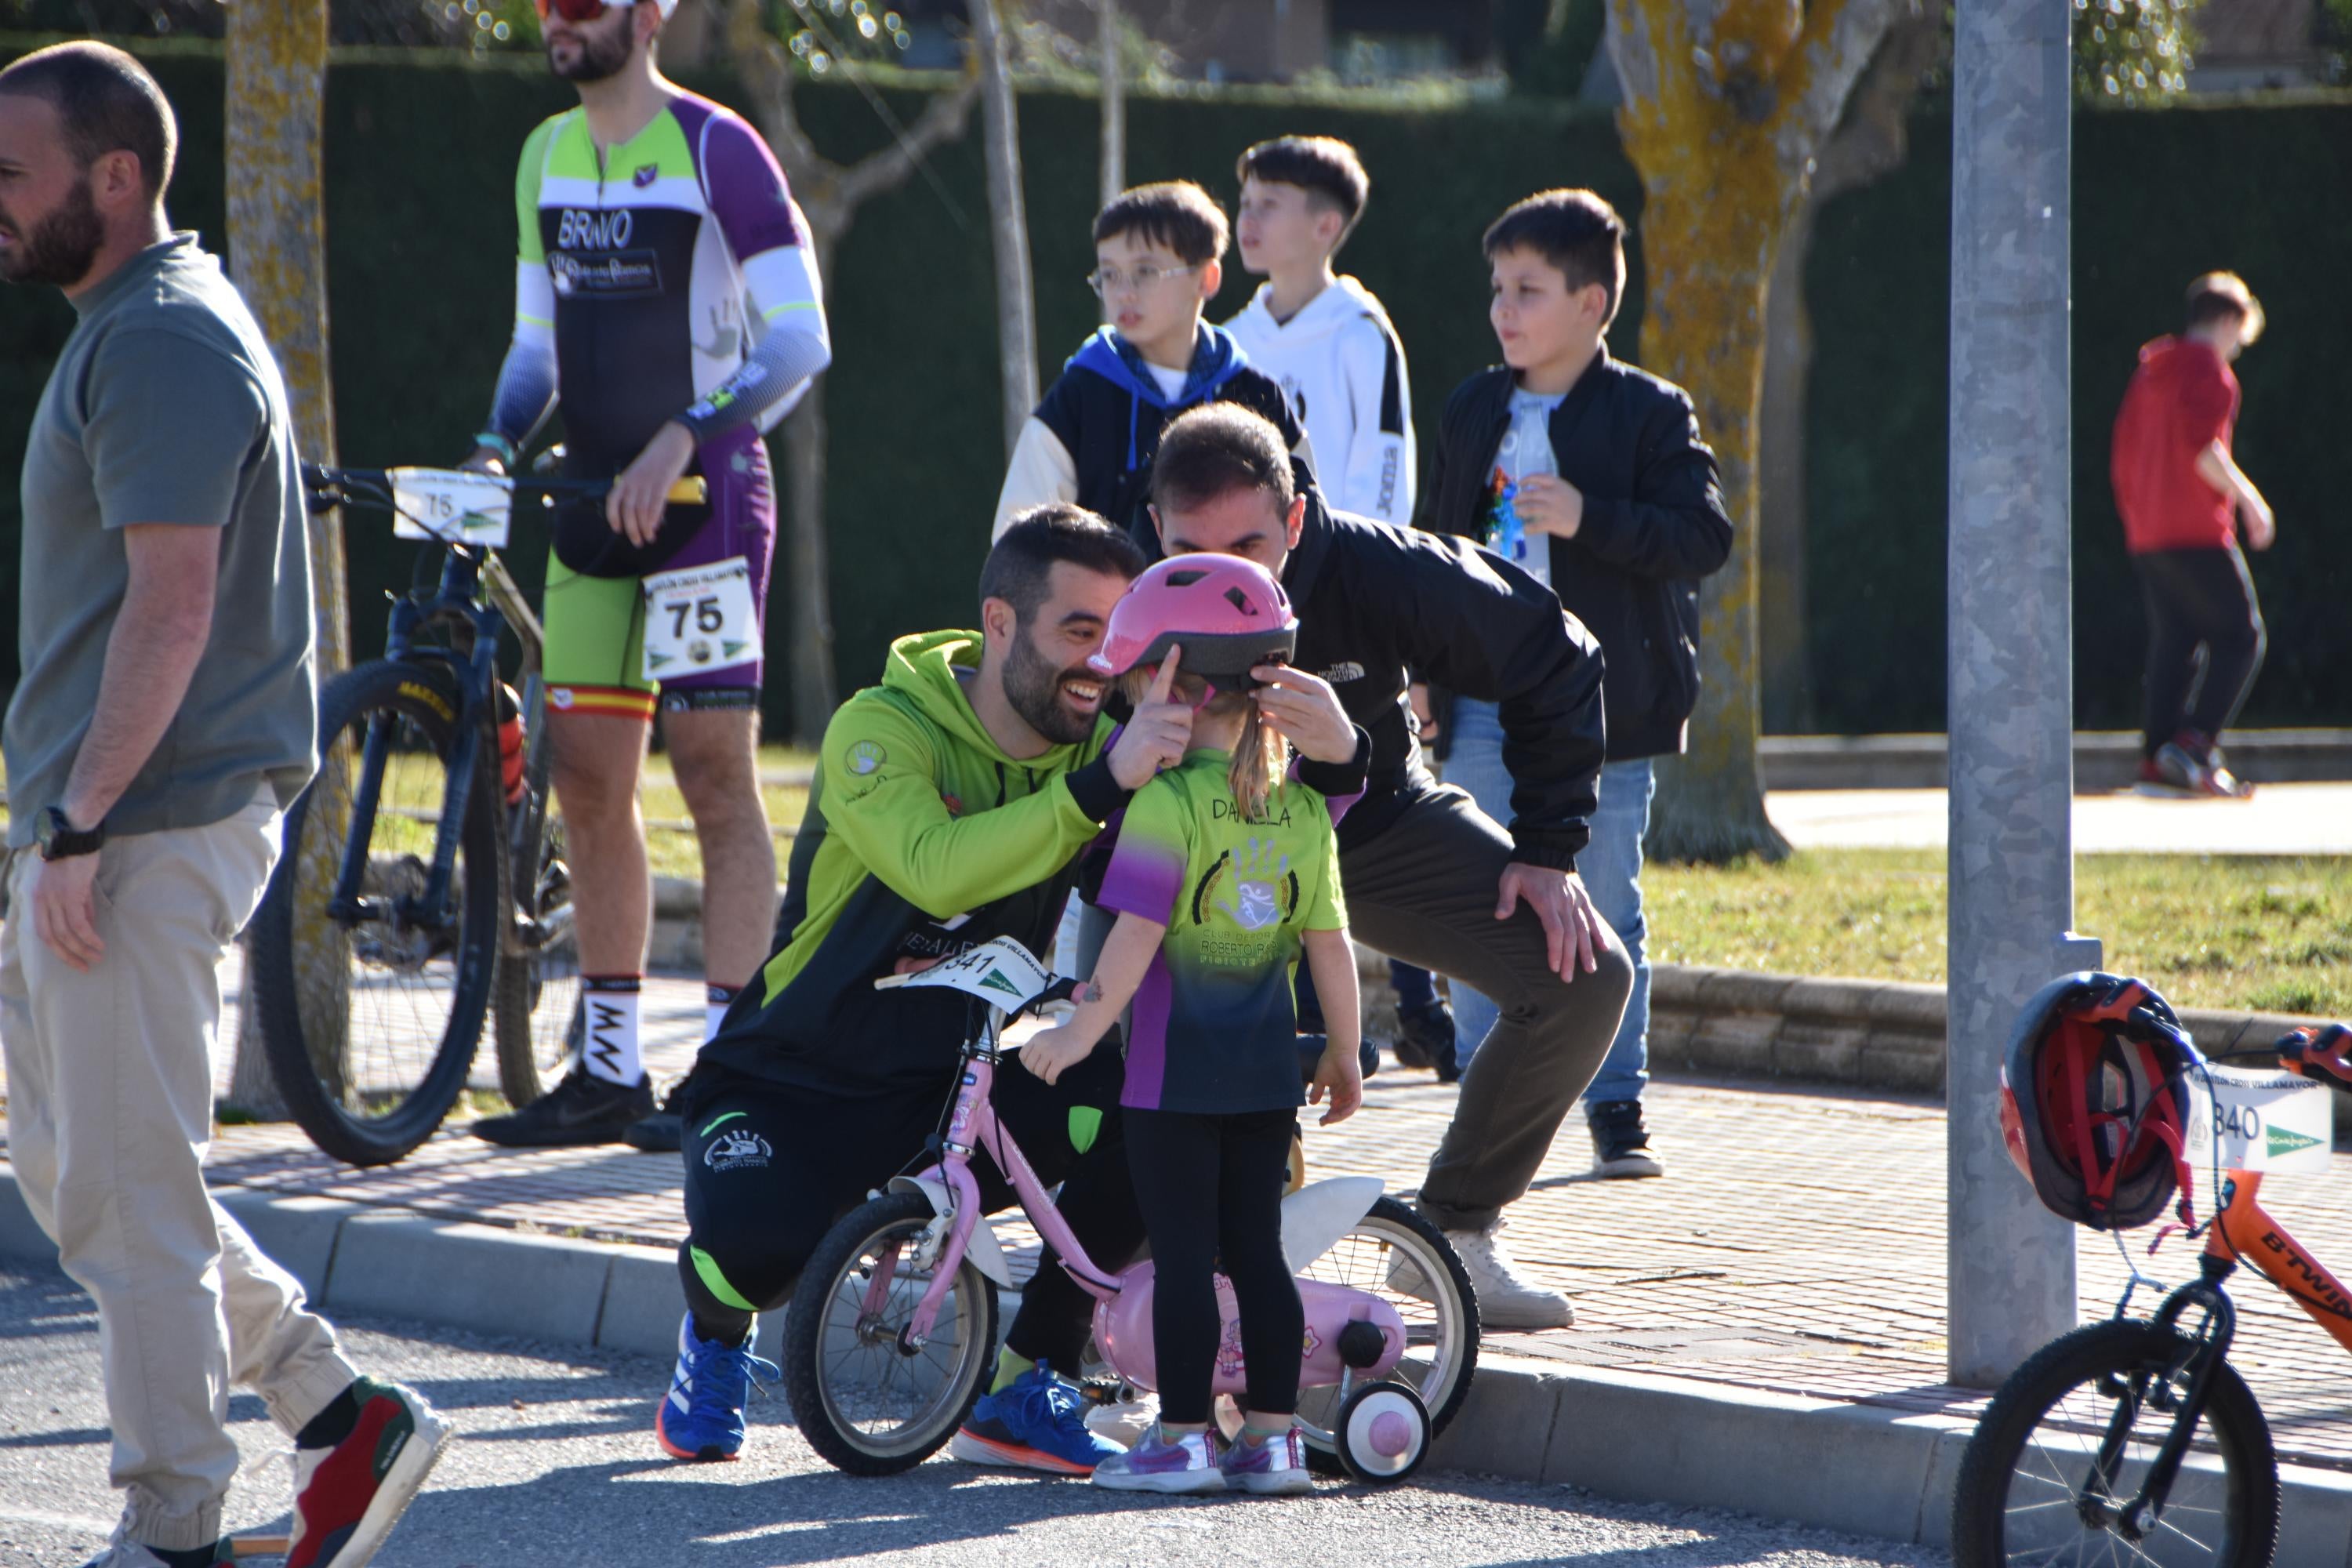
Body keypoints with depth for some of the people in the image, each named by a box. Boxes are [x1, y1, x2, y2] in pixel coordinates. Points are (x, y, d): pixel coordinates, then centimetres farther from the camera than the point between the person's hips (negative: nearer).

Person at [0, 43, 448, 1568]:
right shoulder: (134, 327, 17)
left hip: (148, 829, -11)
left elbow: (172, 604, -23)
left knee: (126, 1194, -5)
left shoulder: (167, 344, -16)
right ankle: (346, 1412, 18)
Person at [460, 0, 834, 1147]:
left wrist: (682, 440, -21)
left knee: (715, 774, -6)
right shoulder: (547, 155, 13)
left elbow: (798, 342, -11)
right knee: (587, 782, 6)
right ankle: (609, 1071, 13)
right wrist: (496, 444, 3)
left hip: (703, 493, -7)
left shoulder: (715, 149, -8)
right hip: (593, 497, 7)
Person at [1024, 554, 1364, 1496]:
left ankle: (1183, 1438, 3)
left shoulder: (1168, 805, -15)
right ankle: (1274, 1435, 13)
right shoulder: (1302, 808, 5)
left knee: (1181, 1251, 0)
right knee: (1256, 1248, 12)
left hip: (1175, 1069, -6)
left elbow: (1136, 936, -20)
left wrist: (1080, 1031, -14)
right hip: (1267, 1069, 6)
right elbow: (1329, 940, 8)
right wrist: (1343, 1054, 17)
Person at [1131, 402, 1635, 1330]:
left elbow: (1555, 666, -12)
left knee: (1586, 976, -14)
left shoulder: (1381, 575, -29)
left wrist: (1547, 849, -11)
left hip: (1376, 827, 1)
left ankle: (1454, 1228, 2)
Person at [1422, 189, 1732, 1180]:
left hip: (1604, 708, -3)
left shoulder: (1649, 413, -2)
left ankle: (1617, 1109, 10)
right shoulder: (1473, 412, 12)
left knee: (1608, 913, 2)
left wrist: (1589, 519, -22)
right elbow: (1438, 547, 18)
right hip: (1488, 705, 3)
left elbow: (1703, 537, -12)